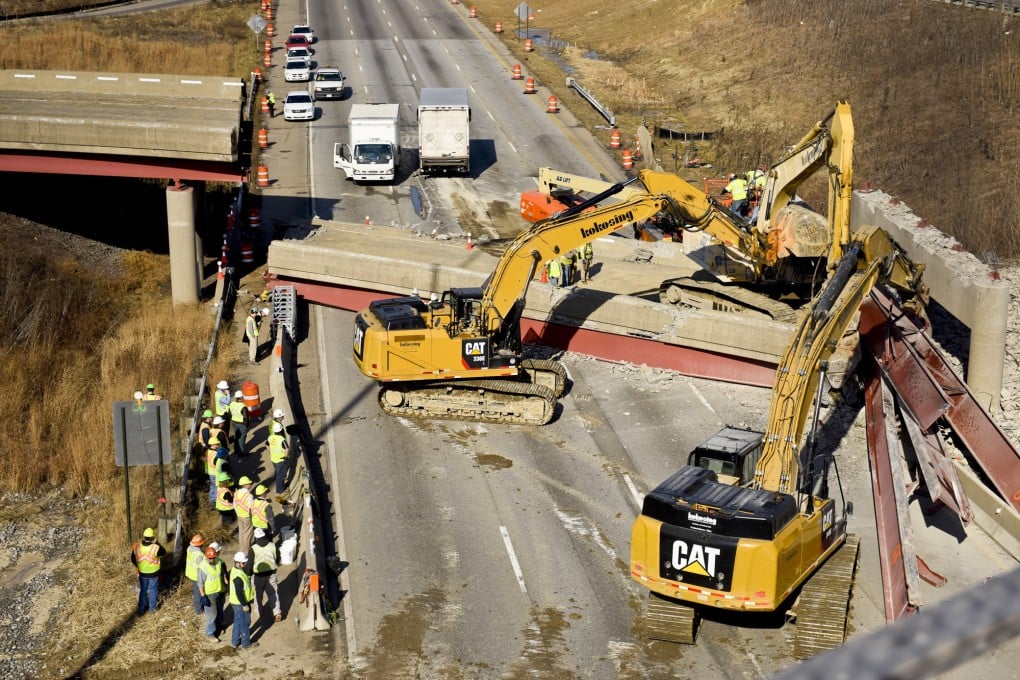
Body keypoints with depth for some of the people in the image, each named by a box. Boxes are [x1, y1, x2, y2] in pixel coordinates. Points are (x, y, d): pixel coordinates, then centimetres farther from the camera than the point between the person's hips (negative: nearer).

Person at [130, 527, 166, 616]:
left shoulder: (137, 547, -18)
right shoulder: (156, 548, -29)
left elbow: (133, 560, -2)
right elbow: (164, 552, -7)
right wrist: (157, 543, -5)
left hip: (142, 573, 2)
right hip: (153, 574, -2)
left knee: (143, 590, 21)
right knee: (153, 590, 19)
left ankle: (141, 609, 31)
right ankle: (152, 608, 34)